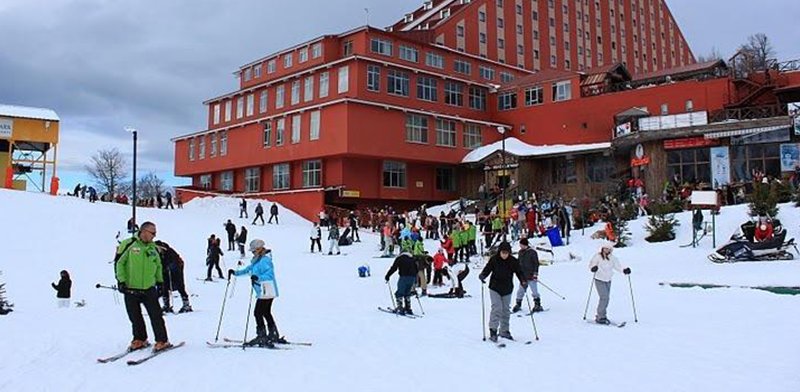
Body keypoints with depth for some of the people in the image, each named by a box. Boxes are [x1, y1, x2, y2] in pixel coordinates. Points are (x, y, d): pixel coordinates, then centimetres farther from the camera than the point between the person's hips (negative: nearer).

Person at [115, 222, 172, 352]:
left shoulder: (153, 248, 9)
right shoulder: (129, 244, -6)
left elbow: (158, 266, 20)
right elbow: (119, 262, -4)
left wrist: (160, 281, 15)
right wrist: (121, 280, -9)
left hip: (149, 289, 2)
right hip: (130, 289, -2)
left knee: (156, 315, -2)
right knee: (135, 317, 8)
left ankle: (162, 341, 7)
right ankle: (139, 340, 25)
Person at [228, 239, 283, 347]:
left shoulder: (265, 260, -15)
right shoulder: (257, 260, 15)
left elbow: (270, 274, -26)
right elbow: (248, 269, 27)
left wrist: (258, 278, -39)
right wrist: (236, 273, 23)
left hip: (266, 292, -11)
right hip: (263, 292, 11)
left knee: (258, 313, -9)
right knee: (266, 313, 18)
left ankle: (262, 337, -6)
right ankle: (274, 336, 27)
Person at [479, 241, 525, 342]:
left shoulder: (513, 261, -5)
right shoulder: (494, 259, -9)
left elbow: (519, 272, 0)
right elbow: (487, 269, -6)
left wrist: (523, 280, -18)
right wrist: (482, 276, -26)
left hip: (507, 289, 3)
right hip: (495, 288, -3)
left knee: (506, 310, 11)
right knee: (497, 308, -14)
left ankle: (504, 331, 23)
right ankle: (493, 330, -9)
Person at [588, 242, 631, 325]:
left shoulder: (612, 258, 6)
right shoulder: (598, 256, -7)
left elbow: (618, 266, 6)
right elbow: (591, 264, -10)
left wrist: (624, 270, -12)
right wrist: (593, 268, -32)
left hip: (608, 281, 6)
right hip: (599, 280, -5)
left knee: (606, 299, 8)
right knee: (604, 298, -14)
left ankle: (600, 315, 22)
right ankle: (601, 317, -7)